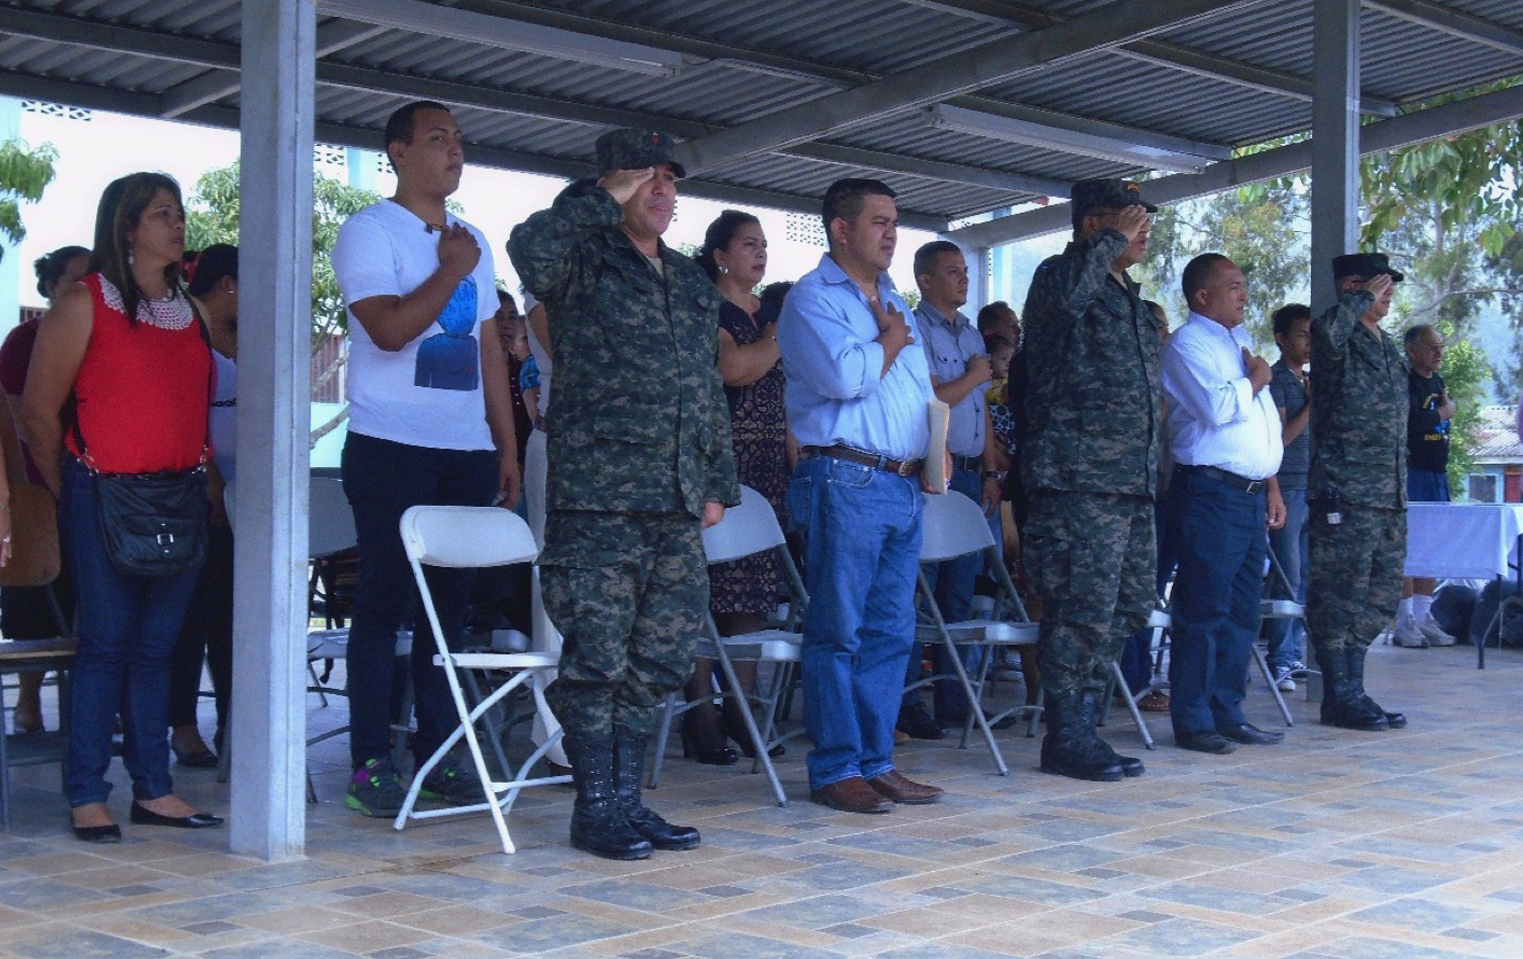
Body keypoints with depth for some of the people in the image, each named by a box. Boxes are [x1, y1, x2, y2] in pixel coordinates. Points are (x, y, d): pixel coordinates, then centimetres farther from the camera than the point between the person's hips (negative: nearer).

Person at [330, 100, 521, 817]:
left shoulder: (473, 242, 18)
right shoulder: (369, 232, -2)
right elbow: (388, 328, -17)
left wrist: (507, 447, 14)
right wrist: (451, 271, -7)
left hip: (467, 450, 6)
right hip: (392, 447, -6)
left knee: (451, 602, 7)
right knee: (384, 603, -4)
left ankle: (438, 755, 13)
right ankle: (370, 764, 1)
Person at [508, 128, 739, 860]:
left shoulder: (692, 283, 20)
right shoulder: (585, 263, -1)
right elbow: (531, 247, -26)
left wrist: (719, 482, 18)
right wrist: (605, 199, -14)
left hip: (677, 504, 7)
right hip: (598, 499, -7)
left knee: (658, 659, 9)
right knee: (598, 656, -4)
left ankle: (627, 799, 18)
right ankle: (594, 807, 6)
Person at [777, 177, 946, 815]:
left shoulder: (893, 301, 22)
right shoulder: (812, 299, -4)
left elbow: (920, 387, 26)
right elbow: (845, 377, -19)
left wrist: (934, 451, 9)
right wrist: (889, 342, -1)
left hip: (905, 486, 8)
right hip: (845, 481, -8)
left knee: (891, 631, 8)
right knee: (838, 631, -4)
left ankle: (876, 762, 15)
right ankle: (835, 770, 1)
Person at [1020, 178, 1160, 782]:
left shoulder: (1130, 300, 23)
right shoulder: (1062, 275, -4)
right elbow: (1065, 291, -32)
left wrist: (1150, 471, 26)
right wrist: (1113, 239, -17)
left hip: (1133, 482, 9)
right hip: (1080, 482, -9)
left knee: (1128, 608, 11)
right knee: (1083, 611, -8)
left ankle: (1082, 727, 21)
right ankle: (1066, 738, 1)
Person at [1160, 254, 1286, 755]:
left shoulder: (1241, 341, 21)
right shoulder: (1187, 345, -7)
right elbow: (1218, 407, -22)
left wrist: (1272, 486, 19)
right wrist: (1254, 379, -3)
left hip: (1252, 495, 9)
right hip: (1211, 492, -9)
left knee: (1243, 613, 11)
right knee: (1203, 611, -6)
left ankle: (1227, 713, 19)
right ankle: (1192, 722, -1)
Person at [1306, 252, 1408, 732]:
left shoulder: (1388, 347, 20)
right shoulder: (1339, 342, -7)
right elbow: (1327, 333, -34)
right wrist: (1363, 296, -18)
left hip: (1390, 497, 9)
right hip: (1346, 494, -9)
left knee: (1378, 598, 11)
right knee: (1340, 594, -4)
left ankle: (1352, 690, 19)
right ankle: (1338, 696, 3)